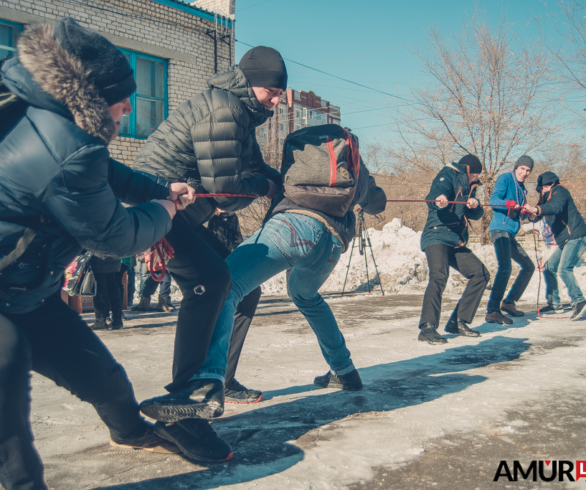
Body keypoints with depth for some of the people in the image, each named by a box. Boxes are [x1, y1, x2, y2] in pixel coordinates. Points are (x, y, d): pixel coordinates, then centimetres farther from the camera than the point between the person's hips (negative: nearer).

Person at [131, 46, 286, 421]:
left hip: (183, 217, 11)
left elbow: (257, 171, 23)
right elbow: (225, 190, -19)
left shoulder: (242, 113, 17)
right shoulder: (221, 109, -17)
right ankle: (182, 394, -20)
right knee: (211, 280, -27)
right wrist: (265, 186, -1)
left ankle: (216, 379, 18)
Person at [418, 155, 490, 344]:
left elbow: (476, 215, 17)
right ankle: (427, 328, -29)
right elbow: (437, 189, -21)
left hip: (456, 242, 9)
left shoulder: (467, 187, 26)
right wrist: (438, 198, -45)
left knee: (481, 274, 5)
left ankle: (458, 322, 9)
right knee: (439, 275, -28)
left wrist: (475, 204, -6)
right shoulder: (448, 175, 2)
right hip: (437, 237, -9)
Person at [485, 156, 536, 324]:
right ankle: (492, 311, -29)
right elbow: (493, 199, -13)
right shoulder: (505, 178, -1)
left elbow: (522, 215, 21)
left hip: (510, 234, 10)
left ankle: (508, 302, 24)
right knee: (505, 267, -26)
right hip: (500, 229, -10)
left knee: (529, 267, 17)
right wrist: (508, 203, -32)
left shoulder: (521, 188, 22)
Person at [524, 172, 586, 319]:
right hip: (564, 241, 10)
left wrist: (536, 209, -47)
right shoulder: (545, 199, 16)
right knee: (549, 268, 10)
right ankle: (554, 303, 18)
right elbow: (536, 215, 6)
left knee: (564, 268, -24)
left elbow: (556, 206, -31)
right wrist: (532, 215, -19)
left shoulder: (560, 191, -9)